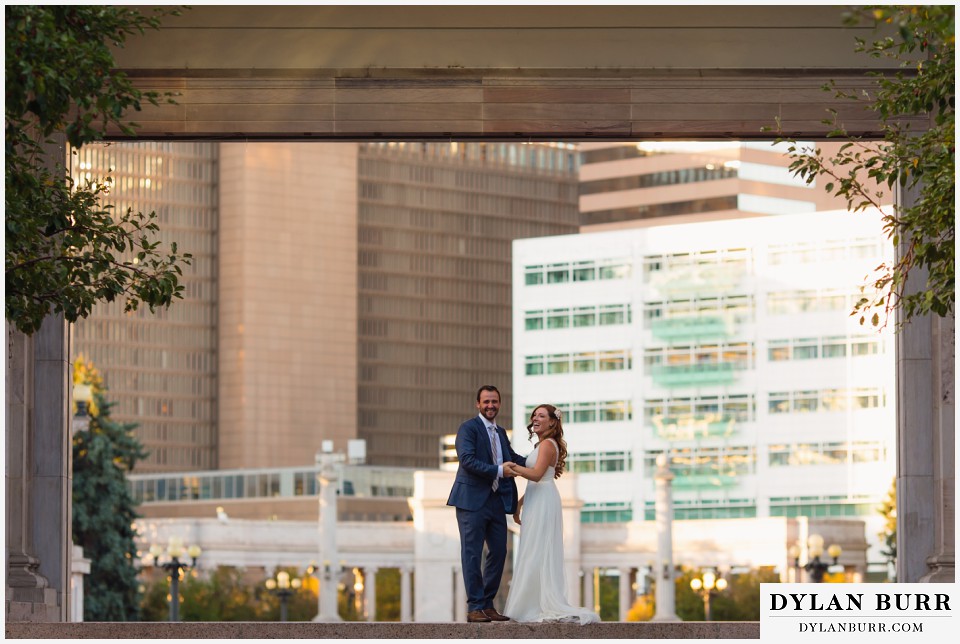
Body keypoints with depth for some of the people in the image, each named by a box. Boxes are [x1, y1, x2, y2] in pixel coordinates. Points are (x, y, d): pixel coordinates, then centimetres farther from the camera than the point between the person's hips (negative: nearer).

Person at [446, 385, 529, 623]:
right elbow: (467, 460, -17)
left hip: (496, 501, 8)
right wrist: (498, 471, -20)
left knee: (499, 552, 7)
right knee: (472, 554, -3)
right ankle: (475, 607, 0)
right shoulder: (468, 428, -5)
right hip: (473, 500, -7)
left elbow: (513, 458, 29)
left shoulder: (500, 432, 18)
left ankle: (487, 604, 15)